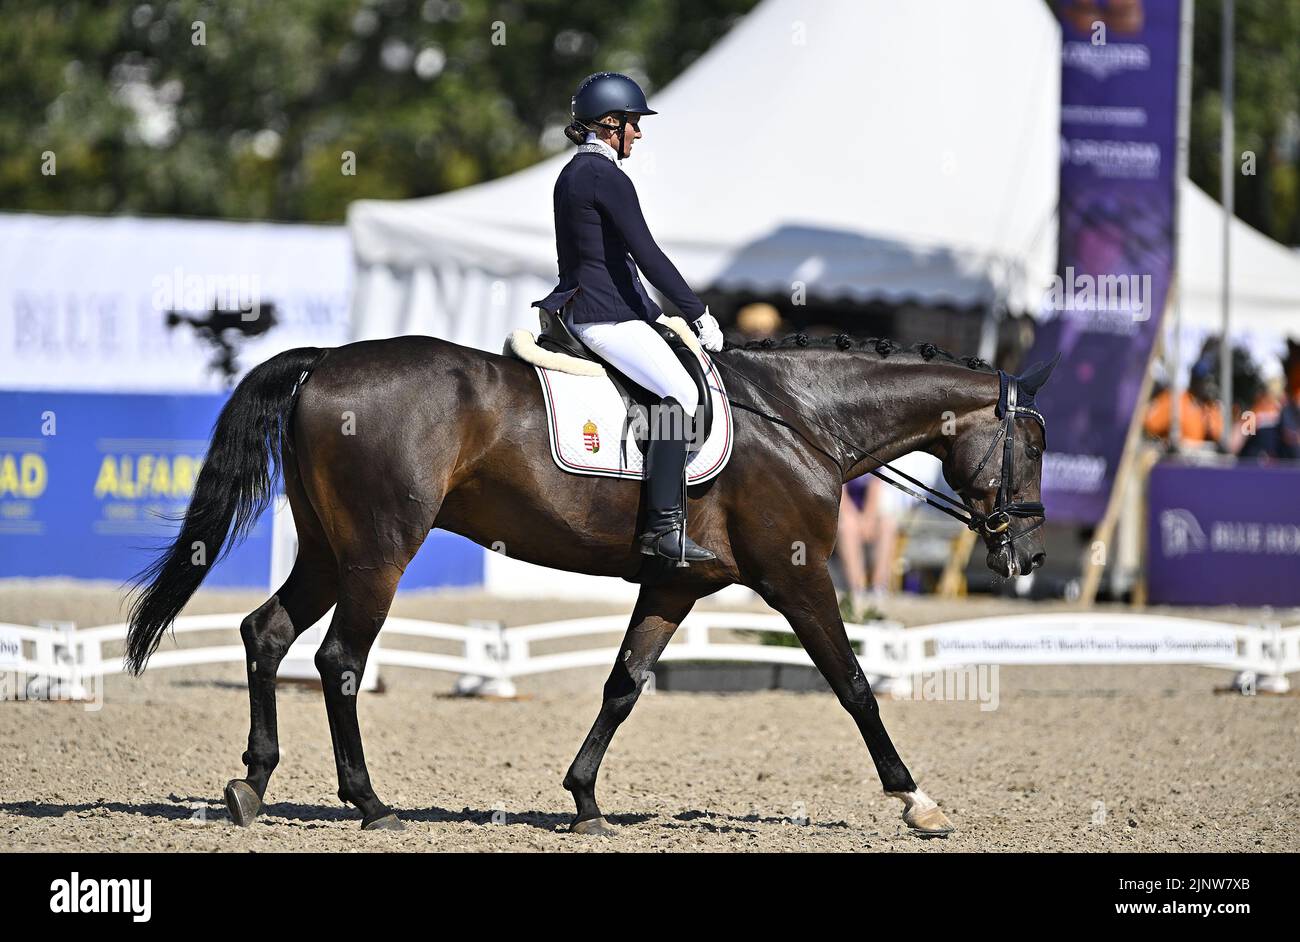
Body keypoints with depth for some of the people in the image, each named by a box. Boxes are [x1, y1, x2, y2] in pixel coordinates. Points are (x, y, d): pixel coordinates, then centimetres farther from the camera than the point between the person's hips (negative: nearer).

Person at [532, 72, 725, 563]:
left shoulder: (572, 174, 17)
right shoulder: (607, 177, -14)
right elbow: (648, 255, -18)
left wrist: (657, 314, 25)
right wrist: (699, 313, -11)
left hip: (579, 305, 11)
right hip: (607, 315, -11)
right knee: (681, 393, -18)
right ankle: (663, 526, -24)